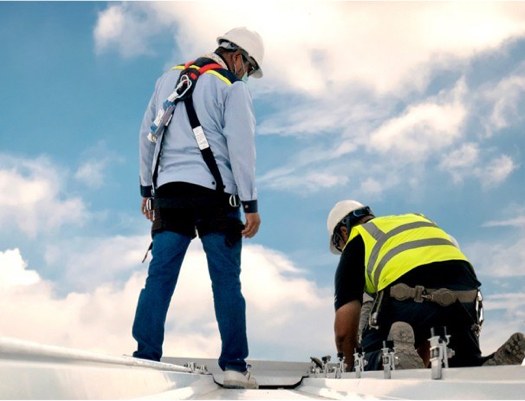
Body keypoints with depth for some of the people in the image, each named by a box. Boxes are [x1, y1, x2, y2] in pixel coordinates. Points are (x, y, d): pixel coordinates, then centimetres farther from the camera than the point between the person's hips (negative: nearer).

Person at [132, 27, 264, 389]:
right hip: (214, 194, -4)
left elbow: (147, 135, 18)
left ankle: (145, 357, -4)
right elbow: (241, 147, -8)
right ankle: (234, 366, 0)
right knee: (226, 280, -1)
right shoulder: (231, 87, -1)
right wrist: (251, 204, -6)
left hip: (169, 191, 5)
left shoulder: (168, 79, 18)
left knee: (160, 276, 1)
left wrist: (147, 188, 22)